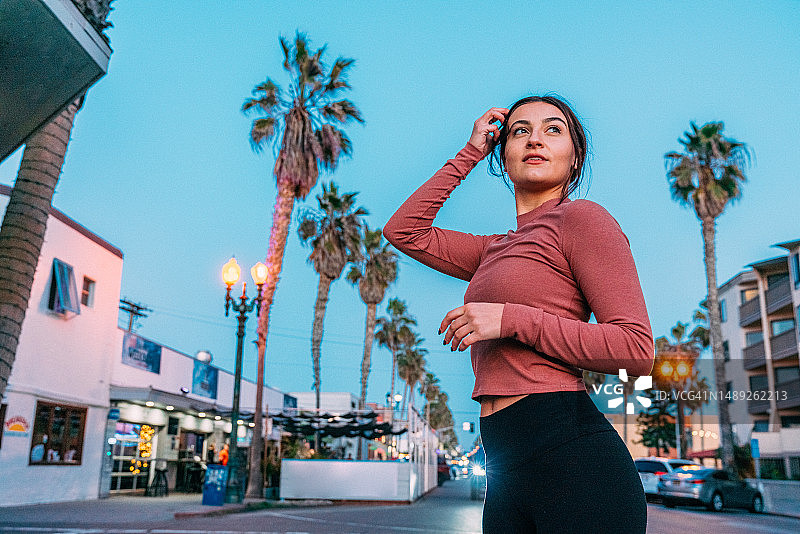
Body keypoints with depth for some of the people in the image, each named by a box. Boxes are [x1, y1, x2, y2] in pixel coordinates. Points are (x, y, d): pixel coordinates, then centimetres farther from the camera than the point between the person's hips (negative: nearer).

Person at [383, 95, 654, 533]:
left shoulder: (581, 217, -3)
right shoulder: (495, 249, 19)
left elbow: (638, 350, -10)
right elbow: (403, 230, 19)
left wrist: (512, 319, -15)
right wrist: (469, 155, 17)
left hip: (570, 451, -7)